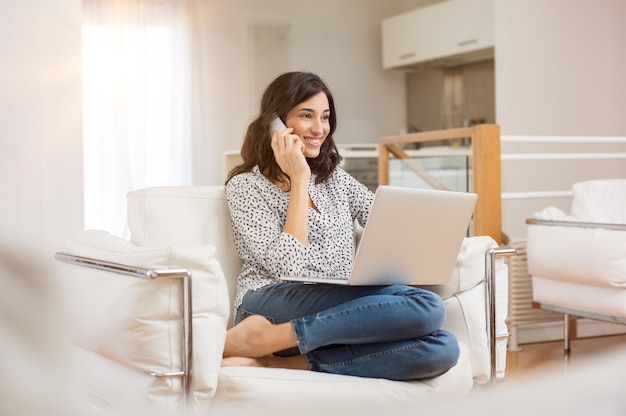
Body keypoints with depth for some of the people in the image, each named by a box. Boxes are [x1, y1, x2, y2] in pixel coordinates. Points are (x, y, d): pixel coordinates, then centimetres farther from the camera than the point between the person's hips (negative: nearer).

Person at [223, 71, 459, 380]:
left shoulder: (334, 178, 23)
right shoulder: (245, 186, 4)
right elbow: (289, 266, -9)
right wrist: (299, 179, -5)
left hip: (339, 311, 6)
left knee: (442, 349, -26)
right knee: (426, 307, -27)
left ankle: (278, 363, -27)